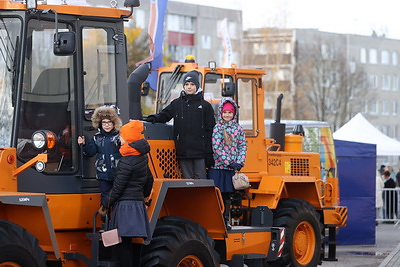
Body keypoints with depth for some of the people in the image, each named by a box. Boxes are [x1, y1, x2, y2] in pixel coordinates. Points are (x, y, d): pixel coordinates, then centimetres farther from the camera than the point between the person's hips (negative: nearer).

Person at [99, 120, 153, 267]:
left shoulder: (127, 161, -15)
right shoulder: (142, 157, 12)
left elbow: (117, 187, -13)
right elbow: (149, 180, 23)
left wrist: (105, 205, -4)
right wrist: (143, 196, 37)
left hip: (125, 204, -9)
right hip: (138, 203, 9)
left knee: (121, 245, -11)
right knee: (127, 244, 12)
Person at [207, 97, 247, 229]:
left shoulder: (238, 129, 9)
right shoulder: (217, 128, -2)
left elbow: (243, 146, 8)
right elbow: (216, 147, -9)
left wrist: (239, 162, -6)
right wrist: (229, 163, -14)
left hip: (231, 168, 3)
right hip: (217, 166, -3)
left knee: (227, 194, 8)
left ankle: (226, 218, 14)